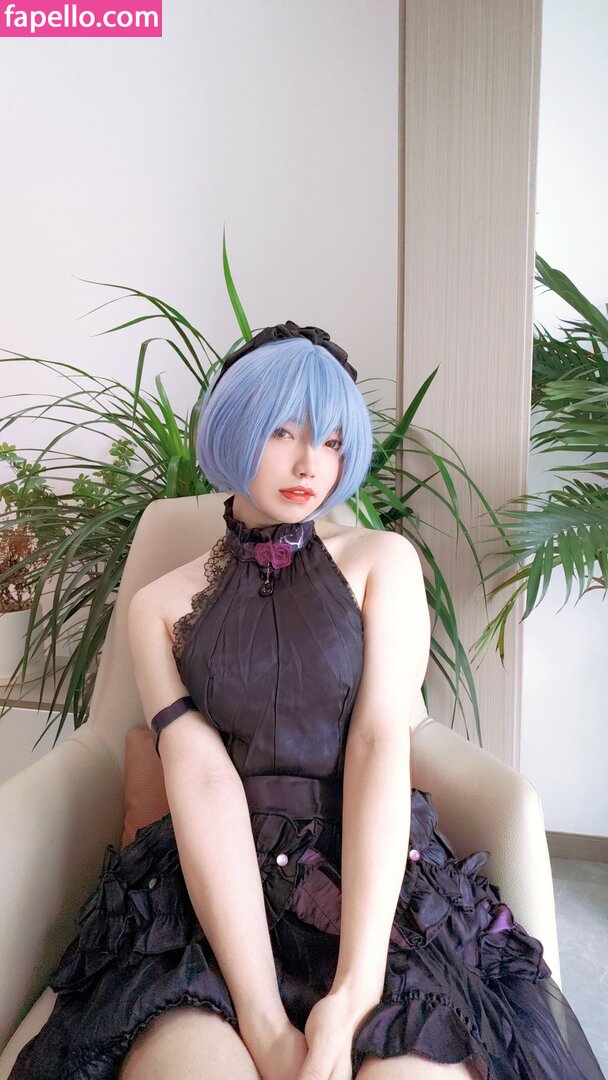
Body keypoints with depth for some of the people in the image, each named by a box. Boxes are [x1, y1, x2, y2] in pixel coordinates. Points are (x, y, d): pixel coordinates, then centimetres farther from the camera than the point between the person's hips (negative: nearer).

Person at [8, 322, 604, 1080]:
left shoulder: (382, 560, 6)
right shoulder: (161, 606, 7)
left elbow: (381, 744, -7)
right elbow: (201, 779, -7)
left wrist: (355, 992, -17)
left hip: (377, 879, 1)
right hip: (218, 889, 0)